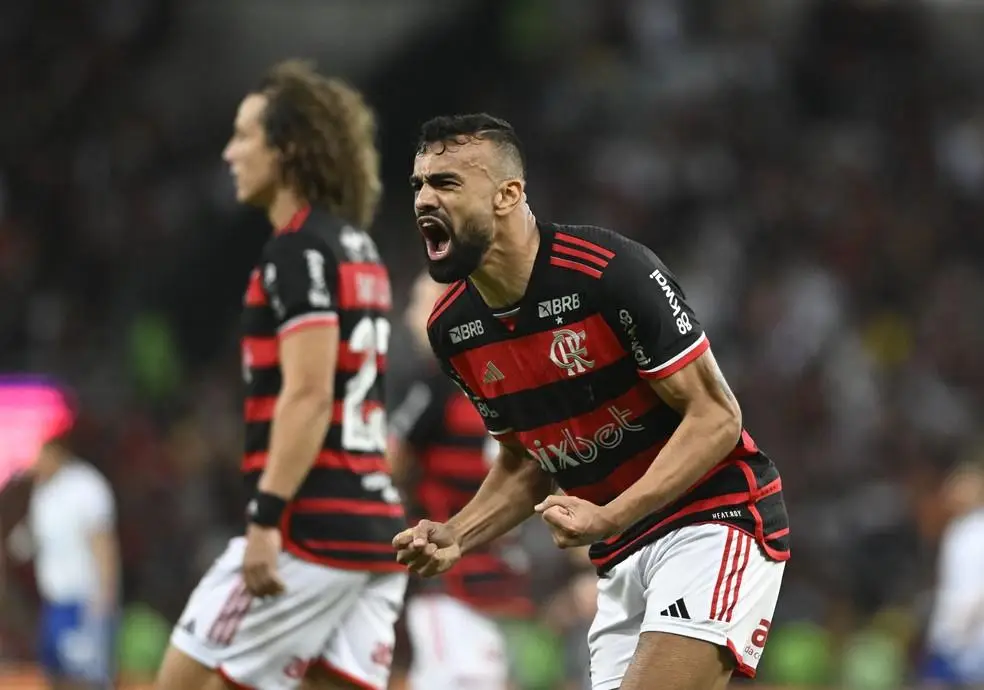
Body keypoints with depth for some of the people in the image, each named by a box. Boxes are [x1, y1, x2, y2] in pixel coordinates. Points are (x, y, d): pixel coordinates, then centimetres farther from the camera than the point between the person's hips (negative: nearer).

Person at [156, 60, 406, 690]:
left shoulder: (301, 248, -10)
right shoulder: (357, 248, 19)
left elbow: (308, 395, -19)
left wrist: (266, 518, -22)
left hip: (310, 527, -9)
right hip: (376, 522, 9)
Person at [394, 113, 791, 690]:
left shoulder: (611, 270, -19)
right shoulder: (452, 329, 3)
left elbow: (715, 417, -16)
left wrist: (608, 519, -26)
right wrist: (455, 538, 0)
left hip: (715, 520, -7)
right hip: (624, 557, 7)